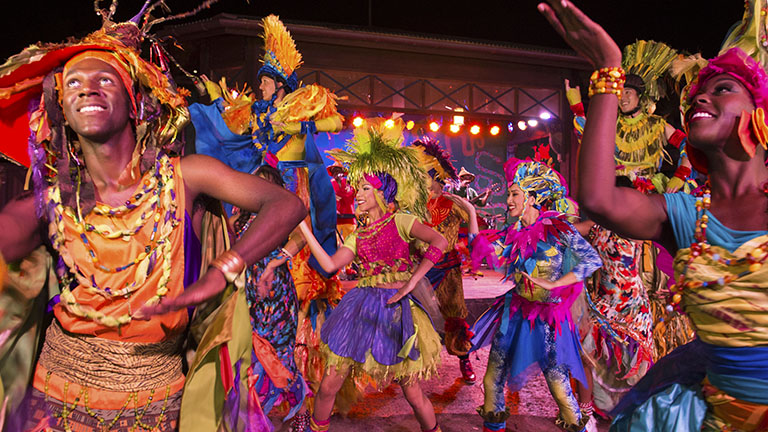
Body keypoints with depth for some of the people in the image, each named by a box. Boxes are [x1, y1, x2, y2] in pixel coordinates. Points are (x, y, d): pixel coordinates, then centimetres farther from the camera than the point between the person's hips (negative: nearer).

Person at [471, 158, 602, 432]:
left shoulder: (558, 228, -10)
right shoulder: (514, 232, 5)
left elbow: (593, 261, -17)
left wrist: (552, 284, -21)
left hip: (546, 315, -5)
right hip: (514, 312, 5)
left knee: (557, 380, 2)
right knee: (493, 377, 9)